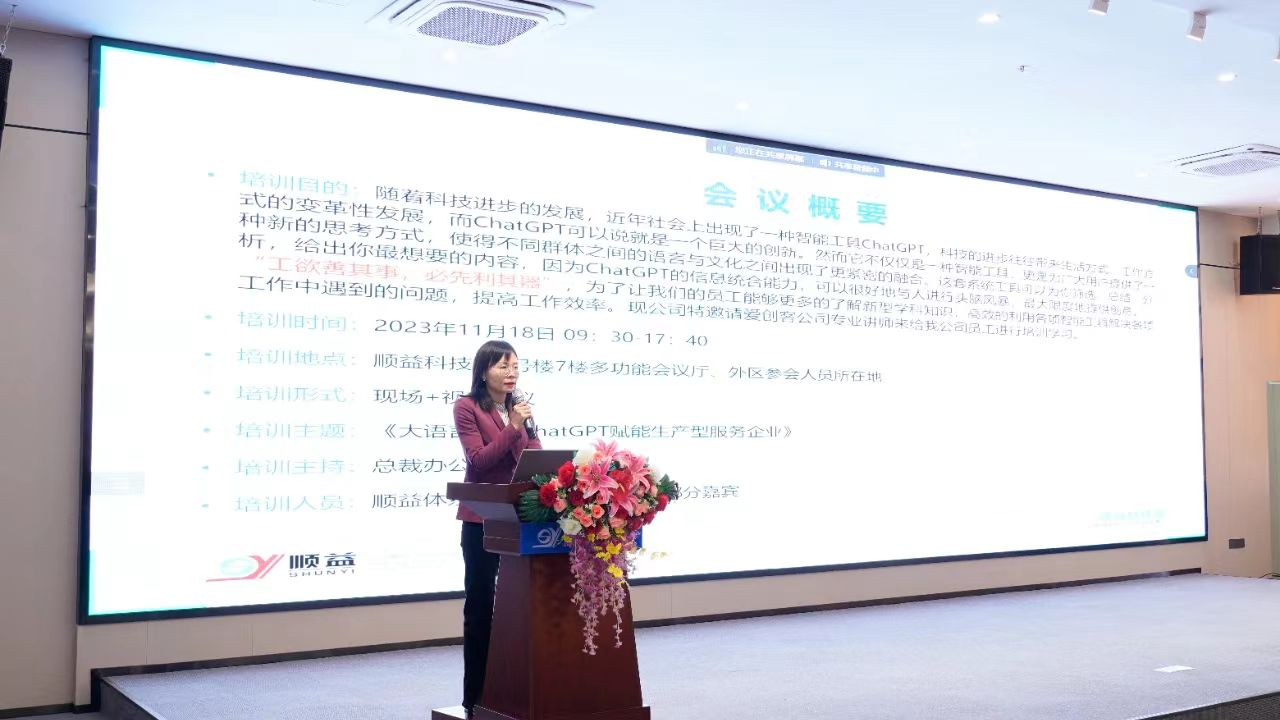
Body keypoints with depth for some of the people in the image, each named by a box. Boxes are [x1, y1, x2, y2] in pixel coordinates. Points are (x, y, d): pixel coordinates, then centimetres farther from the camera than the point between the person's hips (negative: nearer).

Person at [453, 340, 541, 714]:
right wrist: (513, 428, -20)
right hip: (482, 519, -5)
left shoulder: (519, 408, 12)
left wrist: (525, 427, -12)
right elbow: (478, 460, -14)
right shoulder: (466, 407, -5)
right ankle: (475, 696, 13)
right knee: (481, 604, 4)